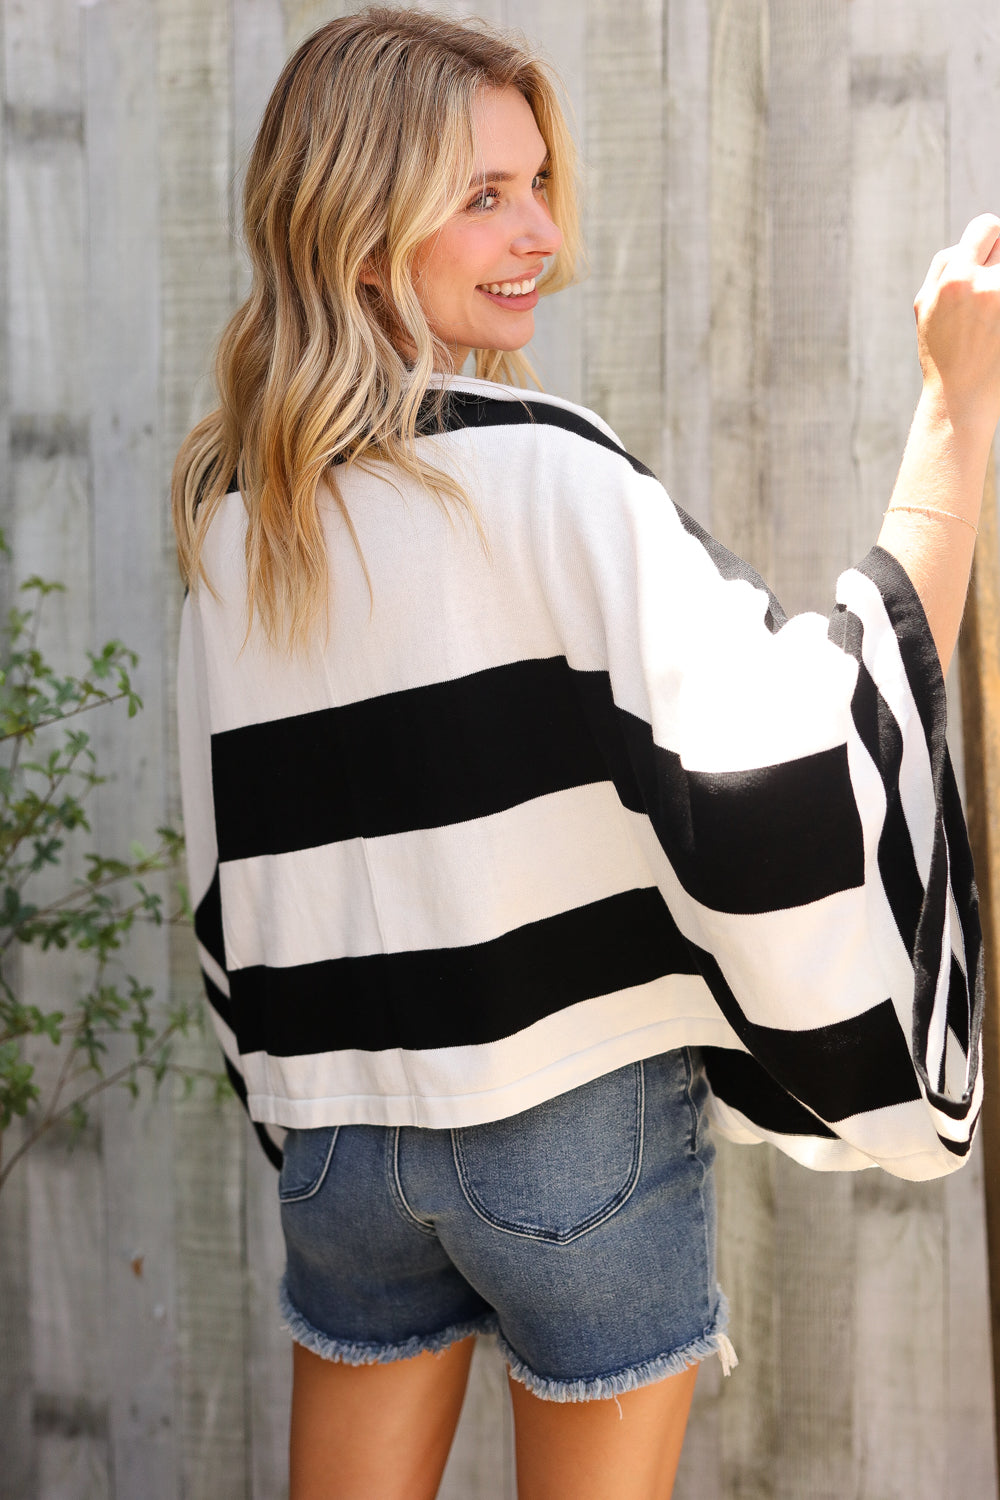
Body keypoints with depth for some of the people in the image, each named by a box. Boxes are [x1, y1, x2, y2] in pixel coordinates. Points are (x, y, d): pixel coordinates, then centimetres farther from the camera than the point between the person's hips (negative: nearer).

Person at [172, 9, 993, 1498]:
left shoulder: (230, 523, 4)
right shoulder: (540, 474, -15)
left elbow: (227, 865, 9)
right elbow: (797, 744, -23)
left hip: (337, 1127, 5)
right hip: (577, 1110, -5)